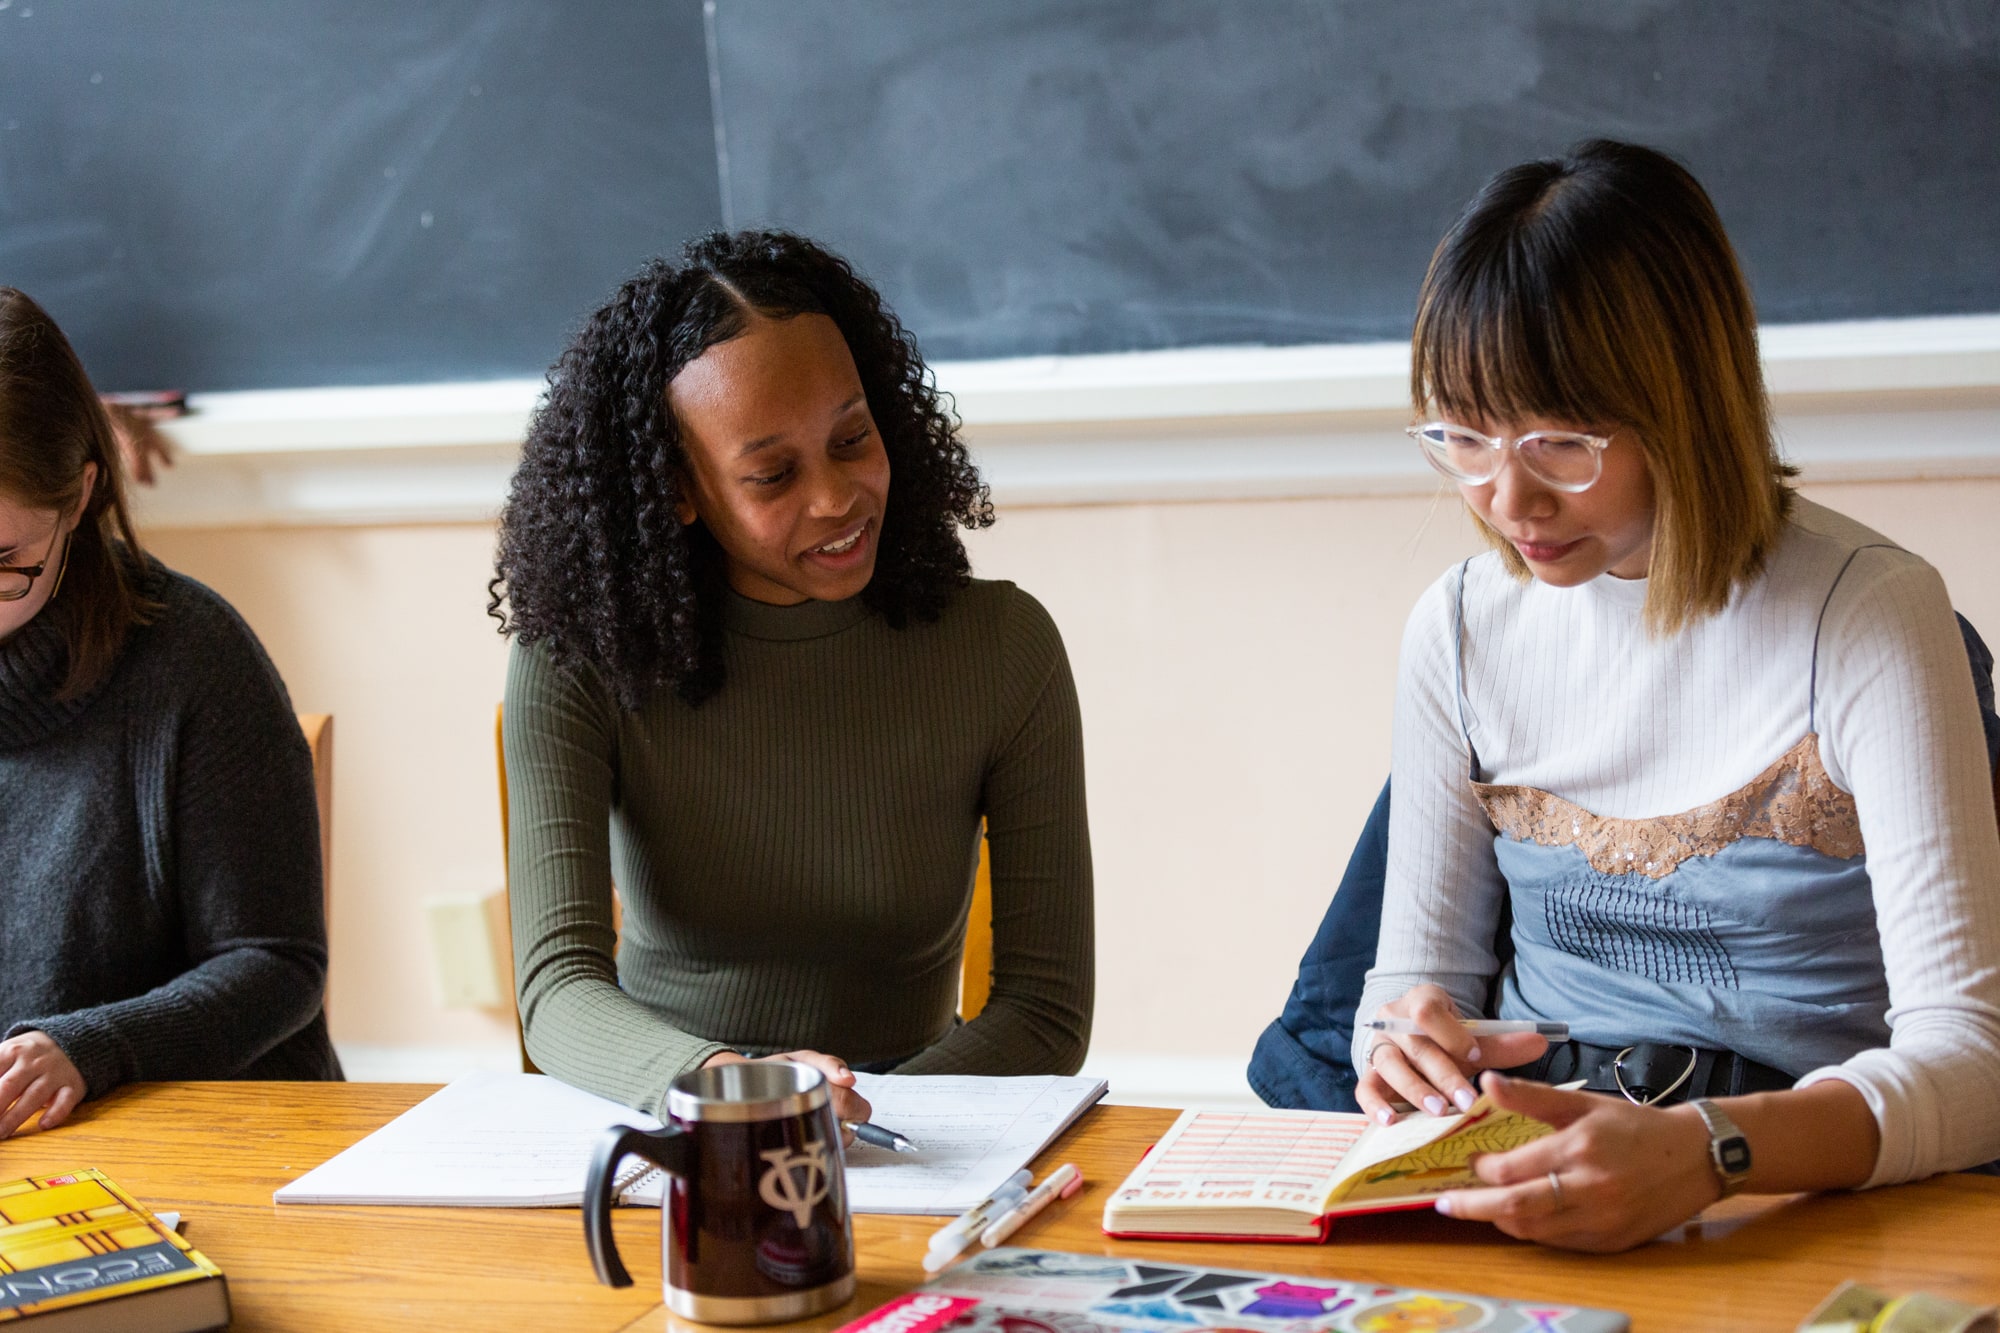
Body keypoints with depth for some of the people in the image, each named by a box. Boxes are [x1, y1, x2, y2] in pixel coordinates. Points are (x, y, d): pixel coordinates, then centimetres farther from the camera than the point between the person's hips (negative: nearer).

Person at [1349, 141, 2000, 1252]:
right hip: (1526, 1179, 3)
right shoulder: (1461, 629, 5)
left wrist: (1710, 1152, -35)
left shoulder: (1867, 616, -9)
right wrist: (1405, 1047, -12)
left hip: (1814, 1199, -3)